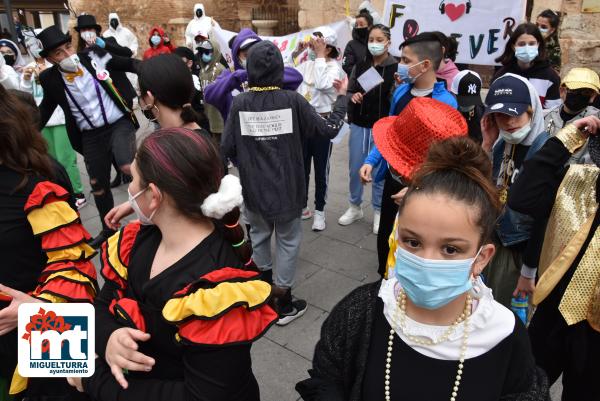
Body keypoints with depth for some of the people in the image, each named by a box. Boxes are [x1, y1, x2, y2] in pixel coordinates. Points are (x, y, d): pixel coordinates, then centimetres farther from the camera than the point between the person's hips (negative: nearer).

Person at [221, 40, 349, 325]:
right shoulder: (292, 101, -13)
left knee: (259, 234, 24)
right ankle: (283, 304, 21)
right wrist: (342, 96, 7)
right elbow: (329, 129, -7)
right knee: (288, 240, 12)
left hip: (253, 186, 2)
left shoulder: (240, 103, -8)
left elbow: (227, 148, -6)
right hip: (287, 187, -2)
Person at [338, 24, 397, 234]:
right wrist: (353, 96, -10)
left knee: (379, 172, 7)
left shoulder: (396, 68, -8)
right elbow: (350, 90, 11)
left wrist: (397, 92, -27)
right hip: (358, 125, 4)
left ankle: (379, 212, 23)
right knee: (355, 169, 12)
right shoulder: (360, 65, 5)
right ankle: (355, 207, 31)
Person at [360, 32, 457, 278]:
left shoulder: (445, 102, -20)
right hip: (392, 178, 6)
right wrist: (371, 161, -1)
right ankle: (385, 280, 44)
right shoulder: (401, 91, 0)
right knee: (385, 235, 20)